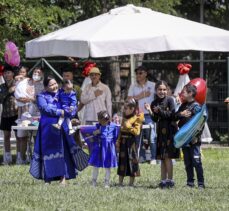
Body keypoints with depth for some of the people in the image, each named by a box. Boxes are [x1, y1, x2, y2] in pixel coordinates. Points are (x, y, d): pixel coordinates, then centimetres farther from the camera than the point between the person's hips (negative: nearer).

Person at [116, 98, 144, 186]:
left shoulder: (136, 119, -7)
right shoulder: (124, 118, 14)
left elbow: (137, 132, -16)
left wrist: (129, 127, -22)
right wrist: (118, 143, 13)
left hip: (131, 142, -6)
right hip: (123, 142, 6)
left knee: (132, 161, -2)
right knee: (122, 160, 8)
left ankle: (131, 183, 5)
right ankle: (120, 182, 15)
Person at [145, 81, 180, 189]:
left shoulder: (169, 100, -5)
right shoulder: (154, 103, 9)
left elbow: (172, 115, -12)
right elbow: (155, 119, 7)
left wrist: (159, 111, -17)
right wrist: (150, 111, -9)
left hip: (169, 130, -6)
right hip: (160, 131, 6)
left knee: (167, 156, -9)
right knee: (162, 158, 8)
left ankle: (170, 180, -4)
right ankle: (163, 180, 13)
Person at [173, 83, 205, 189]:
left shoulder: (196, 106, -10)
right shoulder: (183, 106, 13)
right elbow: (174, 117, 8)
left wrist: (196, 136, -20)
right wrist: (180, 114, -13)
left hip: (193, 140, -7)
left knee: (196, 161, -6)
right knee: (187, 162, 11)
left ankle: (201, 183, -2)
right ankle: (190, 182, 18)